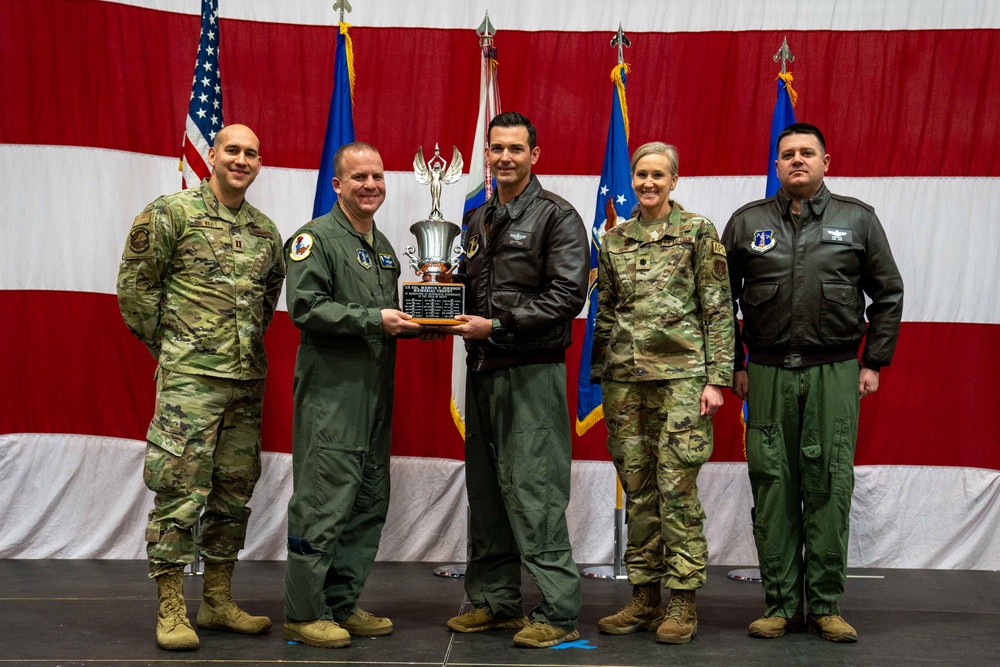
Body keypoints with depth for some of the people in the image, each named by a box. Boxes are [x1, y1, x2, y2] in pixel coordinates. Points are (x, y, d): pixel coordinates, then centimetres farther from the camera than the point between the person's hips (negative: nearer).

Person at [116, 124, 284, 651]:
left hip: (248, 377, 6)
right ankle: (171, 611, 4)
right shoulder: (171, 212, -4)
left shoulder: (266, 231, 13)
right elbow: (134, 284, -2)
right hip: (189, 376, -6)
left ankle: (218, 601, 22)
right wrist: (167, 344, 1)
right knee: (180, 490, -5)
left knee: (234, 489, 10)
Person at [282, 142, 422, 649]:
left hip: (374, 391, 9)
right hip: (331, 392, -9)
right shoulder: (317, 237, -6)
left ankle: (342, 604, 22)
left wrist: (414, 323, 9)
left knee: (369, 502, 11)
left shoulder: (382, 245, 21)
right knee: (324, 502, -6)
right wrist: (373, 319, -20)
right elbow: (305, 308, -17)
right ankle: (304, 613, 5)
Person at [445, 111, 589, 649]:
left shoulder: (556, 216, -5)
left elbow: (567, 294, -14)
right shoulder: (479, 220, 18)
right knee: (485, 490, 12)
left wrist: (497, 324, -17)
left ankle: (558, 614, 0)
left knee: (534, 493, -8)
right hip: (482, 369, 8)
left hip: (532, 370, -7)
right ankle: (495, 601, 23)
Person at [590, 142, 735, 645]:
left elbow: (718, 309, -2)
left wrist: (716, 377, -8)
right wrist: (599, 376, 13)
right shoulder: (614, 240, 13)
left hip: (680, 373, -4)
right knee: (637, 488, 7)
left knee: (677, 487, -5)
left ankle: (683, 603, 5)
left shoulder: (698, 232, 1)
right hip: (625, 376, 4)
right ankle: (644, 597, 17)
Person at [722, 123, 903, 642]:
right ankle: (781, 604, 12)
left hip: (835, 371, -1)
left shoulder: (858, 219, 7)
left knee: (829, 487, 0)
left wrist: (873, 362, 6)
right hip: (768, 371, 1)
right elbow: (723, 298, 12)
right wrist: (734, 365, 7)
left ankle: (826, 604, 11)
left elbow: (888, 294, 11)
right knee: (773, 487, 2)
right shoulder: (747, 223, 8)